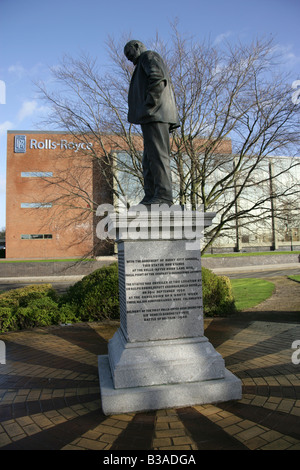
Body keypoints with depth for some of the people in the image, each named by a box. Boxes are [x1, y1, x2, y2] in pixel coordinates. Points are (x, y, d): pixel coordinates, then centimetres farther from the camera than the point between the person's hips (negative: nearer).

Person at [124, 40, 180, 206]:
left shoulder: (149, 56, 9)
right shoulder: (144, 67, 36)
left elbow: (158, 78, -13)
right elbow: (170, 92, 26)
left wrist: (149, 106, -18)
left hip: (155, 115, -10)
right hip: (155, 118, 10)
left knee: (157, 155, -18)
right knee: (149, 159, 3)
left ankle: (164, 195, -24)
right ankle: (150, 196, 0)